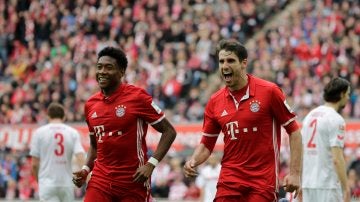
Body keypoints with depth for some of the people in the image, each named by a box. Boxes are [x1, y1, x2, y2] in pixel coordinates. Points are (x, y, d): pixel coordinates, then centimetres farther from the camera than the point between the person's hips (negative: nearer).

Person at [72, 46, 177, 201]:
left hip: (133, 180, -4)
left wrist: (151, 164, -15)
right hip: (100, 179, 4)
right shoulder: (90, 104, 9)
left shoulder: (137, 97, -8)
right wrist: (86, 169, 6)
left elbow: (169, 132, -5)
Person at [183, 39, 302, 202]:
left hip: (263, 182, -3)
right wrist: (193, 161, -8)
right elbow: (206, 144, 13)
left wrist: (295, 173, -8)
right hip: (229, 181, 3)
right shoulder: (215, 102, 6)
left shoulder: (269, 91, -6)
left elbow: (294, 131, -2)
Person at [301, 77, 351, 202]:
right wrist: (346, 189, -18)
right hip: (327, 185, -8)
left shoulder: (310, 115, 14)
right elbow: (337, 159, -18)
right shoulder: (336, 119, -11)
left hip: (307, 184, 8)